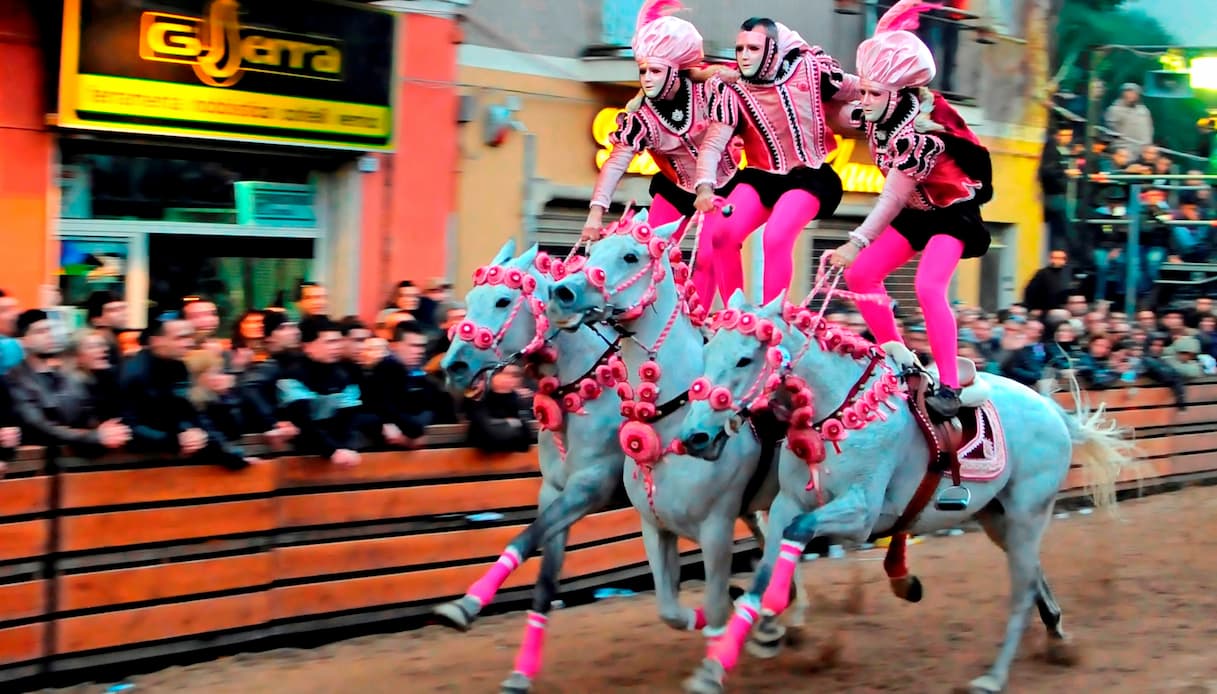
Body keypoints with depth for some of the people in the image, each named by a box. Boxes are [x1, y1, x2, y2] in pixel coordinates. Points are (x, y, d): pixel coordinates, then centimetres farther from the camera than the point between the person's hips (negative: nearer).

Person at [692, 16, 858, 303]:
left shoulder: (810, 68, -11)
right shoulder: (732, 91, -10)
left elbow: (856, 90, 1)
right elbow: (712, 144, -17)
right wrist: (704, 186, -35)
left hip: (808, 175, -3)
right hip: (761, 176, 3)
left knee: (776, 237, -28)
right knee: (721, 236, -20)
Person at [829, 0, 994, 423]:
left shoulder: (918, 133, -34)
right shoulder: (876, 113, -12)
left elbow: (892, 199, -29)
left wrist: (857, 242, -26)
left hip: (953, 212, -9)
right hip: (917, 212, 9)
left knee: (928, 287, -28)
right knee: (861, 275, 1)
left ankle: (949, 386, -25)